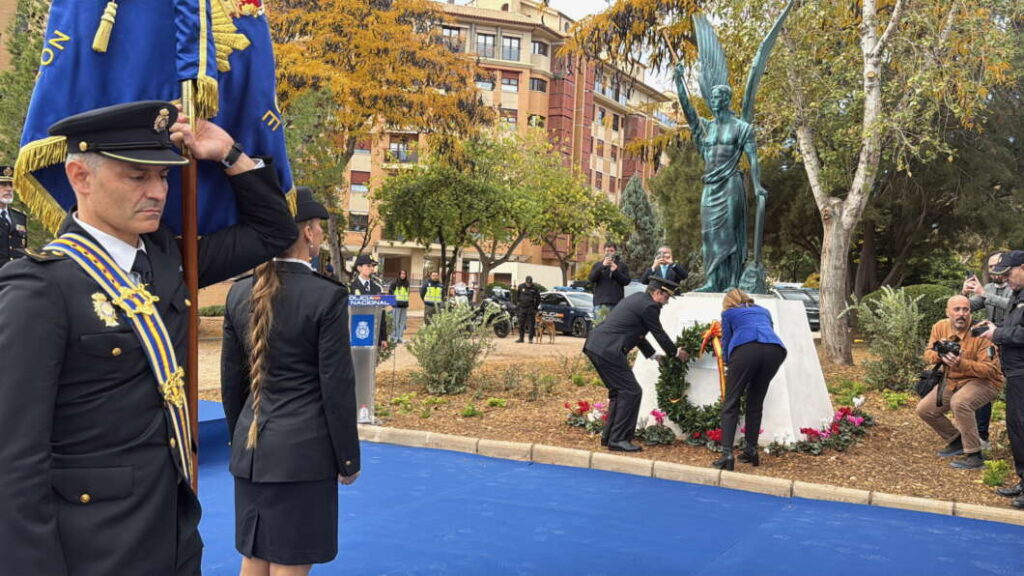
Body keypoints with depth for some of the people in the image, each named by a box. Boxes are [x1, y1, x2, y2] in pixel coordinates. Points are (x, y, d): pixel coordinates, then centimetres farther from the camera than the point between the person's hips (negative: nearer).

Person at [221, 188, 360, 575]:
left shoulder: (240, 293, 3)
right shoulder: (328, 296, -13)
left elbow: (231, 379, 10)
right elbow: (337, 386, -12)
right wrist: (348, 458, -2)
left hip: (251, 450, 6)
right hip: (304, 452, -6)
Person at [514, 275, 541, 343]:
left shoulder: (534, 288, -3)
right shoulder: (521, 287, 3)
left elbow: (538, 299, 5)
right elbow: (517, 296, 16)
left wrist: (535, 307, 1)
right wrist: (518, 303, 9)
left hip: (530, 309, -2)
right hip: (522, 308, 3)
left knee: (531, 324, -4)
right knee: (521, 324, 6)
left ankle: (531, 339, 0)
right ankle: (521, 338, 14)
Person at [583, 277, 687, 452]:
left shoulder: (637, 299, 22)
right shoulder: (649, 306, -8)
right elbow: (659, 334, 1)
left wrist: (654, 355, 35)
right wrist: (676, 352, 18)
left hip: (593, 346, 10)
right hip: (608, 350, -10)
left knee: (618, 390, 20)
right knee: (631, 391, -3)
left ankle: (608, 436, 24)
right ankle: (618, 440, -1)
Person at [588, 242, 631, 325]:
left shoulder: (622, 266, 15)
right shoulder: (598, 264, 15)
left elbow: (626, 281, 5)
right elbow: (591, 278, 0)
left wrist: (615, 271, -9)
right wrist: (602, 266, -12)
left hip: (617, 302, 0)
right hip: (601, 302, 0)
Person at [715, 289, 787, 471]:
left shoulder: (729, 313, 28)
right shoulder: (764, 311, 37)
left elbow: (726, 341, 30)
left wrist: (728, 367, 46)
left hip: (746, 348, -4)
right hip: (775, 349, 4)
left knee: (730, 404, 1)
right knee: (755, 403, 19)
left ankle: (727, 455, -10)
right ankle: (751, 451, 21)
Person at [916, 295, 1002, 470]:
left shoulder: (980, 333, -23)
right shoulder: (940, 327, -4)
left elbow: (990, 369, -25)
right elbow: (928, 355, 1)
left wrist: (961, 363, -40)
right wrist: (939, 353, -23)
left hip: (984, 382, -7)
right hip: (953, 381, 7)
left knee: (959, 403, -36)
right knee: (924, 409, 0)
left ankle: (974, 455, -22)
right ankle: (956, 441, 22)